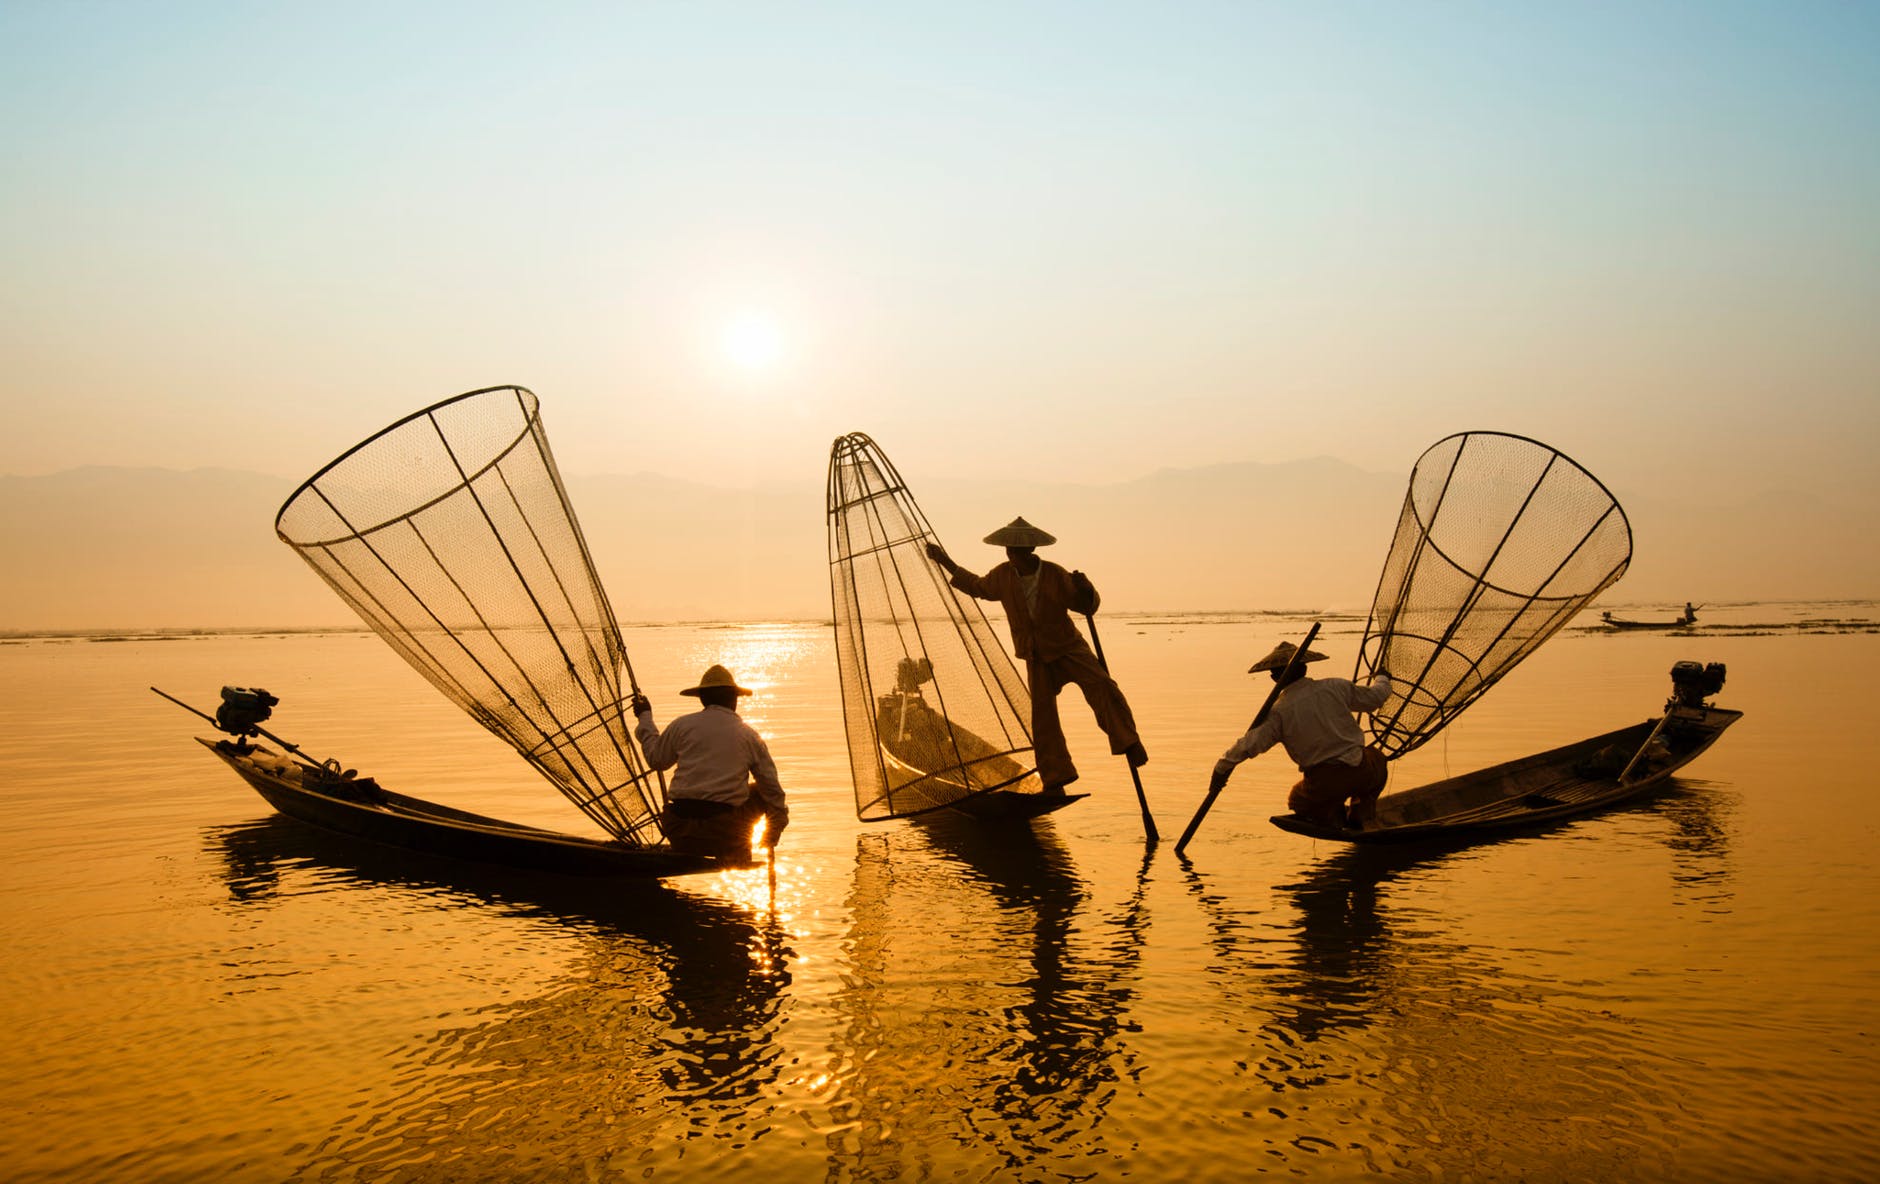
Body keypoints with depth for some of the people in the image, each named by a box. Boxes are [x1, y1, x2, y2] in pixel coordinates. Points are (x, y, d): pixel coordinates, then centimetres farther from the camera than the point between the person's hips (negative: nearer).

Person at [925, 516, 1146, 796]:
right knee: (1042, 715, -1)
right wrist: (946, 563, 15)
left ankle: (1129, 744, -23)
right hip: (1036, 658, 3)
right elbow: (978, 587, 16)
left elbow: (1086, 606, -6)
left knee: (1100, 684, -28)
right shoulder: (1003, 576, -5)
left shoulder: (1055, 575, -14)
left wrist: (1084, 588, -29)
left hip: (1067, 647, -3)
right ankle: (1055, 782, 7)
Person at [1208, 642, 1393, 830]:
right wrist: (1382, 679, 39)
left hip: (1322, 783, -1)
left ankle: (1333, 815, 5)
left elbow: (1249, 745, -14)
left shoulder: (1279, 711, -6)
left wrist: (1221, 769, -2)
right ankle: (1361, 810, 17)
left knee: (1297, 801, 33)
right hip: (1360, 773, 1)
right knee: (1377, 758, 37)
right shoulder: (1335, 687, 1)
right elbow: (1374, 697, 16)